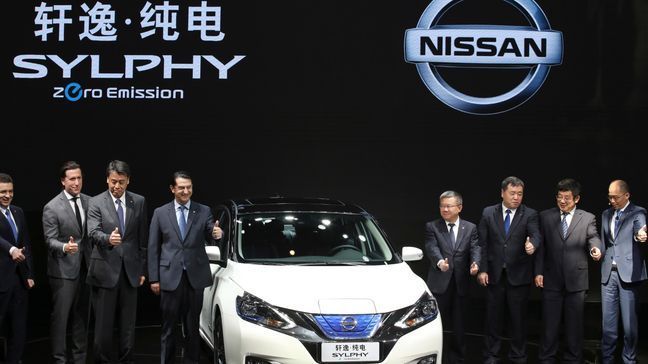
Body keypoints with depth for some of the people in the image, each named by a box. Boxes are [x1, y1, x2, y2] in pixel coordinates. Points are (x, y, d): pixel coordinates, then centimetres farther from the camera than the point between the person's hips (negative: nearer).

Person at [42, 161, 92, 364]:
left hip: (85, 266, 5)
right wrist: (65, 247, -33)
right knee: (60, 315, -2)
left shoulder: (89, 201, 5)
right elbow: (50, 240, -13)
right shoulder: (52, 208, -10)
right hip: (63, 269, -5)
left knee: (82, 315, 13)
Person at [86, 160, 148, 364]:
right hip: (105, 270, -3)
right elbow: (93, 232, -16)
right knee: (103, 322, 2)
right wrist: (108, 239, -38)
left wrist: (143, 269, 7)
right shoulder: (96, 203, -2)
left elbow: (143, 238, 9)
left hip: (130, 269, 3)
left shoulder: (139, 202, 7)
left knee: (128, 322, 8)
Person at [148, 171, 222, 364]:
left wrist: (216, 234, -23)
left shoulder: (204, 211, 5)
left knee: (192, 325, 8)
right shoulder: (160, 213, 4)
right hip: (170, 277, -1)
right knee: (169, 326, 6)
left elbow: (209, 240, 2)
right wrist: (154, 278, 0)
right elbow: (153, 248, 5)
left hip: (195, 277, 1)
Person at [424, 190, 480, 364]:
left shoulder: (470, 228, 8)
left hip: (460, 283, 2)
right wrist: (439, 262, -34)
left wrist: (475, 264, -26)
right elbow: (432, 248, -13)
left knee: (459, 324, 9)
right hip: (439, 283, -2)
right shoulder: (432, 227, 2)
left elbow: (475, 248, -3)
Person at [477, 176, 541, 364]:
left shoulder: (530, 214, -1)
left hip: (519, 275, -1)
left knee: (519, 318, 7)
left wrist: (532, 244, -40)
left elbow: (535, 234, -16)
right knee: (493, 318, 9)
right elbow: (482, 243, 2)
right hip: (494, 274, 1)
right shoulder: (488, 213, 3)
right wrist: (482, 270, -4)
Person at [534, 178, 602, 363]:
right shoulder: (545, 217, 6)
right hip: (552, 279, 0)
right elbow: (540, 247, 6)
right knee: (550, 323, 6)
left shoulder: (588, 218, 4)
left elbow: (593, 238, -6)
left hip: (576, 280, 0)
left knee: (574, 324, 8)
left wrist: (596, 249, -30)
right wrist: (538, 272, -1)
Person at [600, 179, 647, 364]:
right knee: (608, 321, 7)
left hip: (628, 272, -5)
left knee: (630, 321, -2)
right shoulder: (606, 214, 16)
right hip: (608, 272, 5)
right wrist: (599, 252, 8)